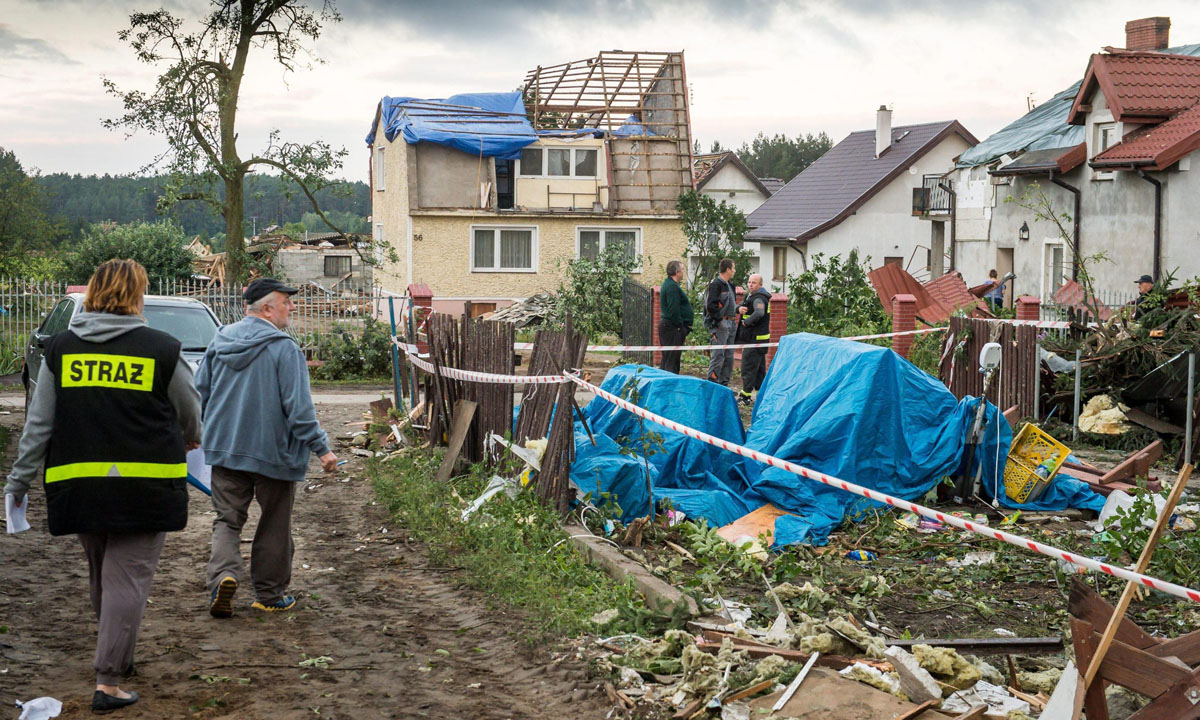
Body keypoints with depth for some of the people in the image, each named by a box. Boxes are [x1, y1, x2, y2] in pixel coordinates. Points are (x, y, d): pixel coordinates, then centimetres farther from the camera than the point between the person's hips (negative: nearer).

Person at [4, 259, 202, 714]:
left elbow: (38, 424, 4)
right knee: (127, 577, -1)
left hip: (79, 484, 4)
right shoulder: (162, 349, -4)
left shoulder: (60, 349, 3)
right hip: (145, 484, -4)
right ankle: (107, 683, -5)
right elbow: (191, 415, 9)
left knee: (101, 576, 19)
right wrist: (189, 440, 31)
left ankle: (118, 658, 34)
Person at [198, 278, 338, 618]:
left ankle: (224, 573, -15)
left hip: (225, 449, 4)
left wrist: (204, 433, 26)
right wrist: (321, 448, -12)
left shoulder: (219, 342, 5)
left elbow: (199, 394, 12)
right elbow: (298, 407, -18)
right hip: (273, 450, -4)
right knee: (274, 526, 10)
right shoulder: (284, 348, -14)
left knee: (227, 519, 10)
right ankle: (270, 594, 18)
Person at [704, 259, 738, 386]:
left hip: (730, 323, 10)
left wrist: (738, 309, 11)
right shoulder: (715, 284, -11)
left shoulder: (728, 285, 19)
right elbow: (711, 305, -18)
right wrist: (715, 326, -18)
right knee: (718, 355, -11)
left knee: (729, 356, 11)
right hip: (720, 324, -10)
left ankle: (724, 384, 17)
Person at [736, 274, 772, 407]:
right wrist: (739, 309, -9)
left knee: (748, 366, -7)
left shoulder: (759, 298, -16)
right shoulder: (752, 296, 16)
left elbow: (759, 312, -35)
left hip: (755, 338, -10)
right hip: (760, 338, 10)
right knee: (760, 367, 14)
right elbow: (739, 306, 14)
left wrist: (747, 322, -24)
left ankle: (746, 396, -5)